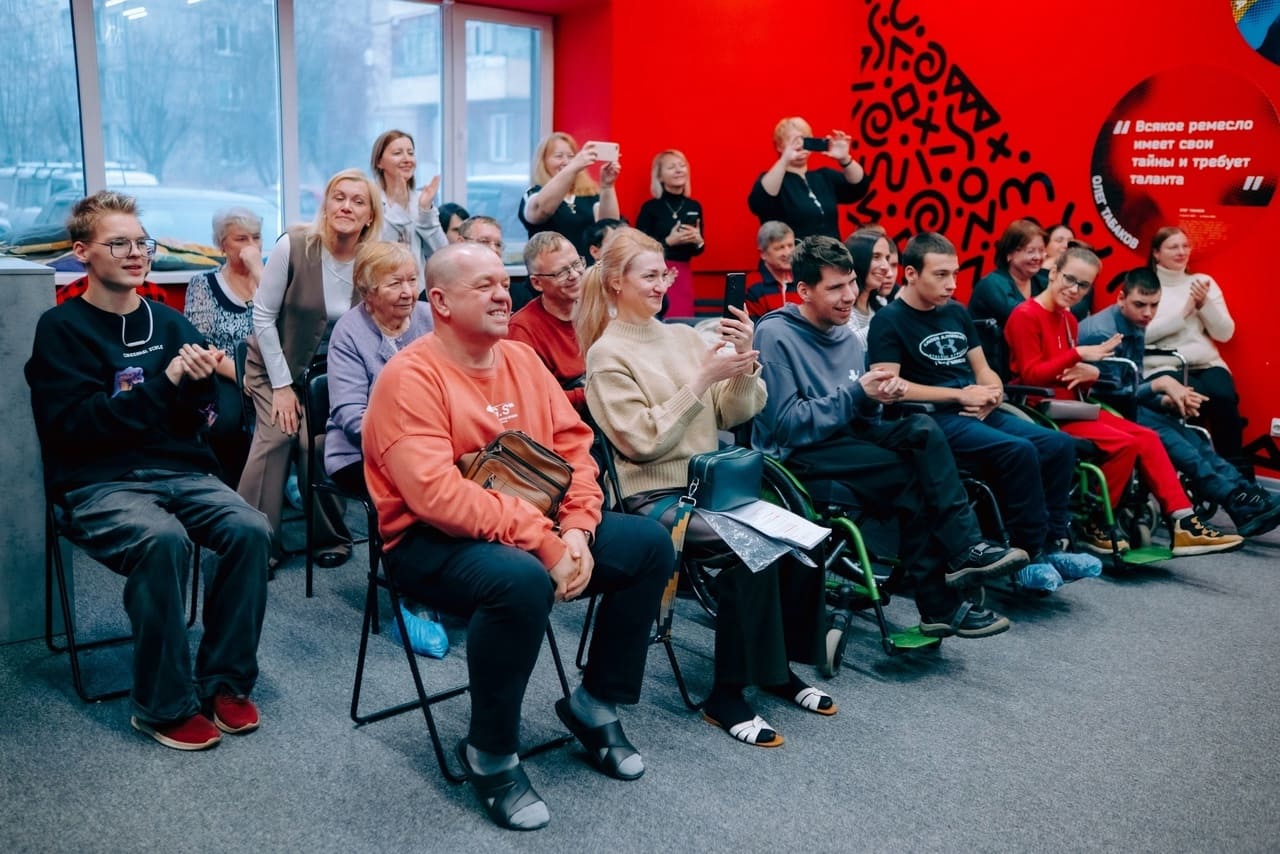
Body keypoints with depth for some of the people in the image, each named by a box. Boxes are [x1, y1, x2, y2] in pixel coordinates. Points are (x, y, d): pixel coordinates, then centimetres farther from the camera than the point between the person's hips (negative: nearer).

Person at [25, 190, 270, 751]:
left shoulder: (169, 323, 12)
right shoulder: (61, 329, 1)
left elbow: (193, 422, 10)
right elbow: (72, 425, -11)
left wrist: (198, 383, -12)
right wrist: (164, 382, -16)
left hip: (180, 471, 4)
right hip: (98, 484, -4)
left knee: (250, 529, -23)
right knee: (163, 539, -34)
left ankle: (225, 681, -7)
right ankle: (164, 704, -17)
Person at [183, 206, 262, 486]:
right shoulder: (203, 284, 9)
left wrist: (258, 270, -6)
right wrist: (242, 375, -16)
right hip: (223, 379, -1)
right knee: (227, 417, -35)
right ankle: (231, 491, -12)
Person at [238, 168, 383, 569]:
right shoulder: (294, 246, -19)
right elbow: (263, 316, -13)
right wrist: (282, 384, -13)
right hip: (277, 364, -2)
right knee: (275, 436, -19)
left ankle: (329, 538, 13)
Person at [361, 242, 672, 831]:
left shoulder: (522, 359, 8)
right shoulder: (410, 377, -15)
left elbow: (574, 447, 7)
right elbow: (437, 494, -26)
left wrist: (576, 529, -12)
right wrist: (542, 543, -27)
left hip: (539, 530, 8)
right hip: (434, 541, -7)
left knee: (650, 544, -4)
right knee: (522, 580, -38)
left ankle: (595, 704, 11)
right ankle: (490, 754, -13)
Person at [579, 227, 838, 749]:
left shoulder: (682, 335, 13)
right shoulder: (607, 353, -4)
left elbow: (734, 415, 8)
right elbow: (644, 441, -14)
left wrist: (744, 362, -9)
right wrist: (701, 379, -18)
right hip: (656, 497, -6)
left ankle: (781, 664, 3)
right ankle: (727, 694, -16)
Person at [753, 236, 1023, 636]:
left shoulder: (848, 338, 10)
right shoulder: (775, 335, -12)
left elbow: (860, 420, 10)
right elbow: (786, 425, -18)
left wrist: (877, 398, -12)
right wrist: (857, 393, -19)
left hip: (844, 438, 7)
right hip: (796, 454, -6)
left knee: (920, 429, -20)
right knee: (914, 474, -21)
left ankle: (965, 549, -20)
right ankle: (939, 604, -12)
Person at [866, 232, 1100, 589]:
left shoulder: (956, 312, 18)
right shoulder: (889, 321, -4)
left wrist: (992, 395, -3)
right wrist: (960, 395, -14)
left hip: (978, 413, 7)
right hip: (935, 419, -7)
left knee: (1060, 445, -12)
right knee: (1019, 451, -28)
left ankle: (1052, 545, -8)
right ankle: (1028, 556, -16)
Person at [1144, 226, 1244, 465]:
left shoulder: (1204, 282, 15)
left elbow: (1225, 334, 8)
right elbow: (1143, 334, -10)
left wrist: (1204, 303, -6)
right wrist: (1185, 308, -11)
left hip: (1206, 363, 3)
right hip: (1163, 366, -3)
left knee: (1224, 396, -29)